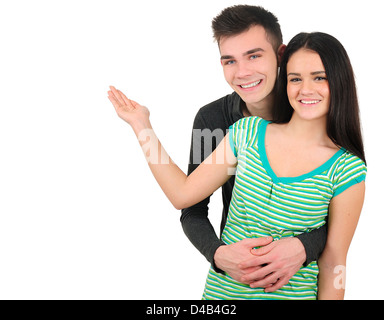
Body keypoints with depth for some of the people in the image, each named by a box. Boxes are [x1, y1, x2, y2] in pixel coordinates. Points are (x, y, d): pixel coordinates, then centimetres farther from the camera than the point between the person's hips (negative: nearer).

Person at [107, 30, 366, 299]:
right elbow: (182, 194, -3)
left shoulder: (348, 170, -11)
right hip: (221, 290, 3)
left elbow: (332, 264, -6)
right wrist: (142, 125, -4)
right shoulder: (248, 132, -5)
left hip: (292, 294, -2)